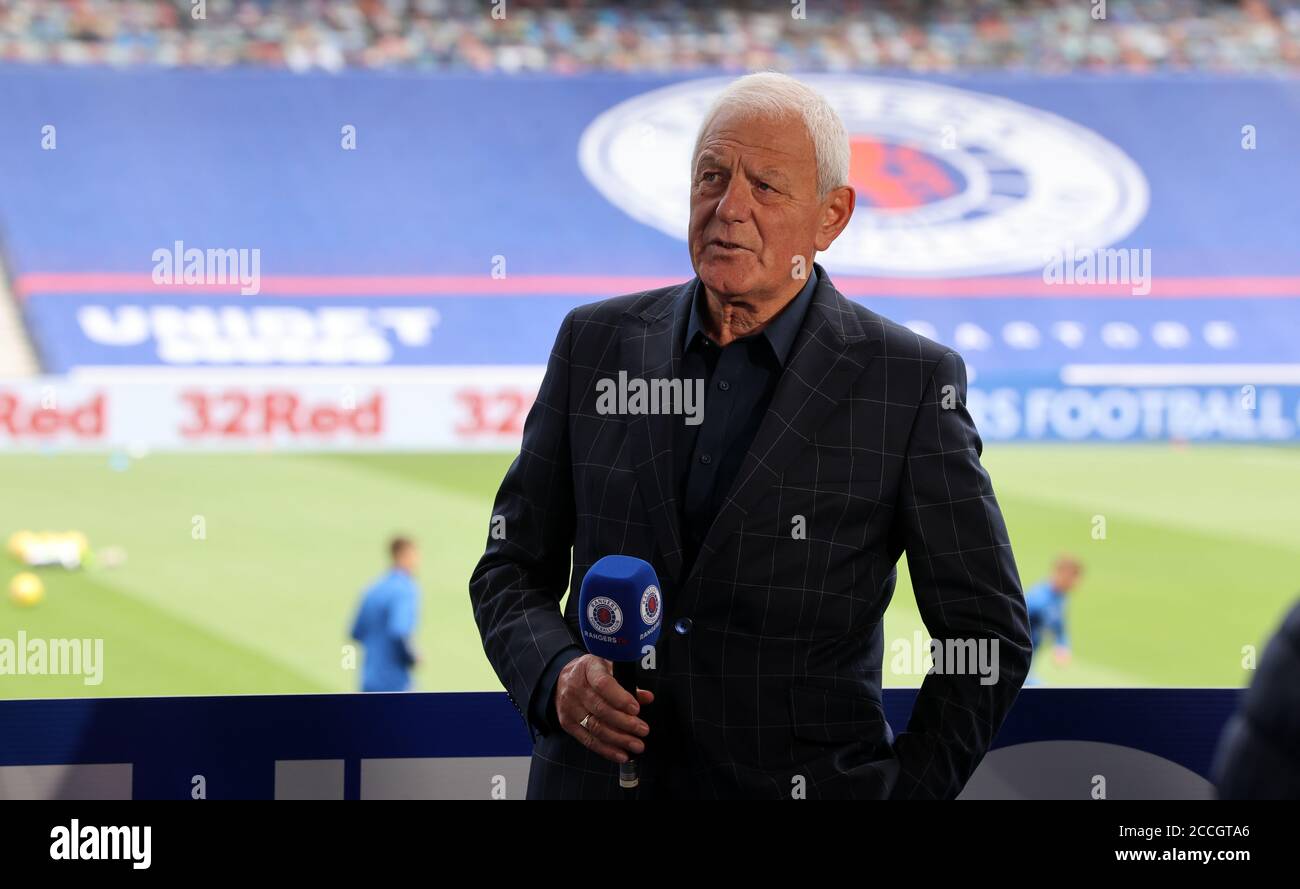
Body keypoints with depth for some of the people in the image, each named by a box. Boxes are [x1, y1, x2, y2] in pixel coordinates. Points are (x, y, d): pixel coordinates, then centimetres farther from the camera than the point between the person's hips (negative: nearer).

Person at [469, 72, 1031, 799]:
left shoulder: (910, 383, -7)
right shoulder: (597, 344, 3)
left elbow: (988, 631, -2)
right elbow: (512, 568, 8)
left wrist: (908, 788, -9)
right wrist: (556, 675, -11)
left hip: (804, 789, -3)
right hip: (597, 779, 3)